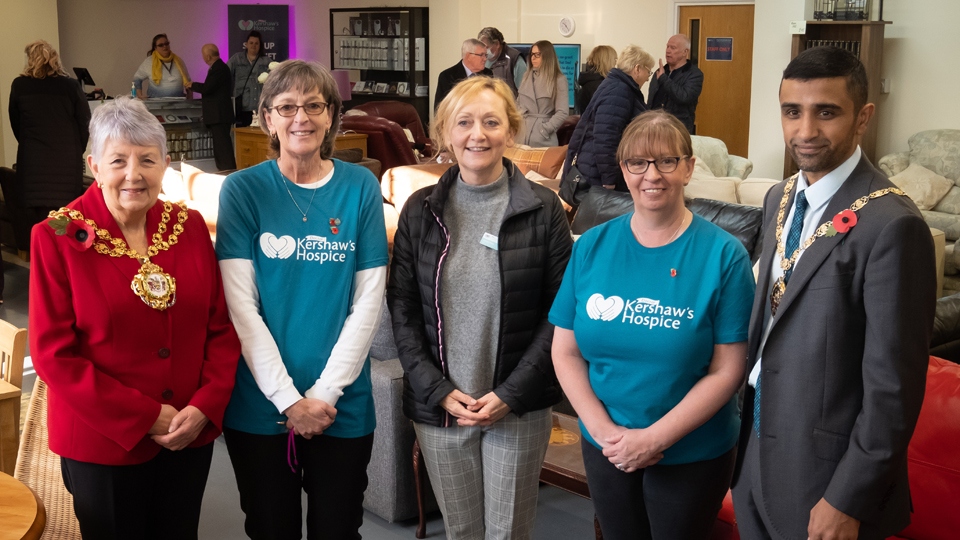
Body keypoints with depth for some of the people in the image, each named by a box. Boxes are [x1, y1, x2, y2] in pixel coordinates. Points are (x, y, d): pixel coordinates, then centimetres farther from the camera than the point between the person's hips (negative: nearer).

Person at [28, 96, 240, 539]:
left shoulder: (189, 227, 1)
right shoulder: (59, 237, -9)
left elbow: (222, 327, 3)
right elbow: (53, 353, -12)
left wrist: (206, 406, -12)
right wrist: (145, 417, -15)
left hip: (191, 435, 3)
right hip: (102, 442, -3)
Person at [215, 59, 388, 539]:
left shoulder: (360, 188, -1)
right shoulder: (244, 190, -4)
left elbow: (368, 301, -4)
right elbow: (240, 304, -9)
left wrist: (326, 392, -11)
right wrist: (288, 398, -14)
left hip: (343, 406, 1)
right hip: (260, 405, 0)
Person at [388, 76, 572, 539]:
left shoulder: (543, 210, -5)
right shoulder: (421, 210, 2)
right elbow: (402, 309, 2)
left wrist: (511, 393, -11)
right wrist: (440, 392, -8)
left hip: (518, 408, -2)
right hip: (438, 406, 2)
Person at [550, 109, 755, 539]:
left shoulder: (723, 254, -12)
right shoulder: (592, 246, -3)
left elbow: (728, 369, -13)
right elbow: (566, 351, -2)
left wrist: (655, 438, -17)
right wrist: (604, 430, -12)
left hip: (693, 453, -2)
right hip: (606, 447, 3)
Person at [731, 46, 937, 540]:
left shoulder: (891, 226, -21)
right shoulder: (780, 199, 4)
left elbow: (893, 384, -20)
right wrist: (748, 427, 11)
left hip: (825, 469, -7)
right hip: (759, 446, 7)